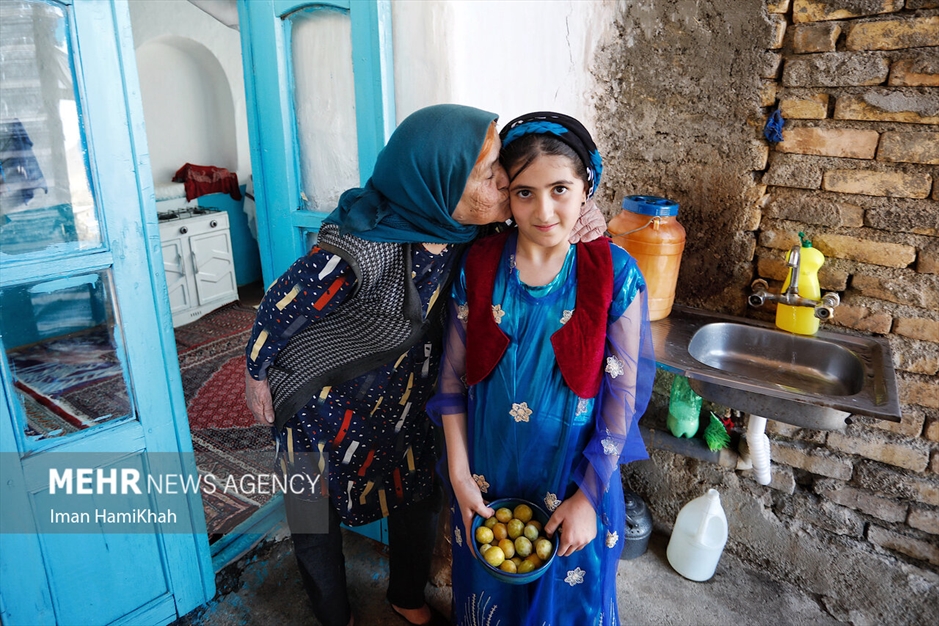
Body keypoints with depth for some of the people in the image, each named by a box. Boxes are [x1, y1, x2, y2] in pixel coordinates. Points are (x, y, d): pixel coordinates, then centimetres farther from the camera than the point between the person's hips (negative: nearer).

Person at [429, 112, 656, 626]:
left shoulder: (615, 275, -15)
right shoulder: (478, 266, -10)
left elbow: (623, 395, -11)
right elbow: (453, 376, -5)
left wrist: (589, 495, -10)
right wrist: (459, 475, -7)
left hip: (573, 478, -1)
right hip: (486, 473, 2)